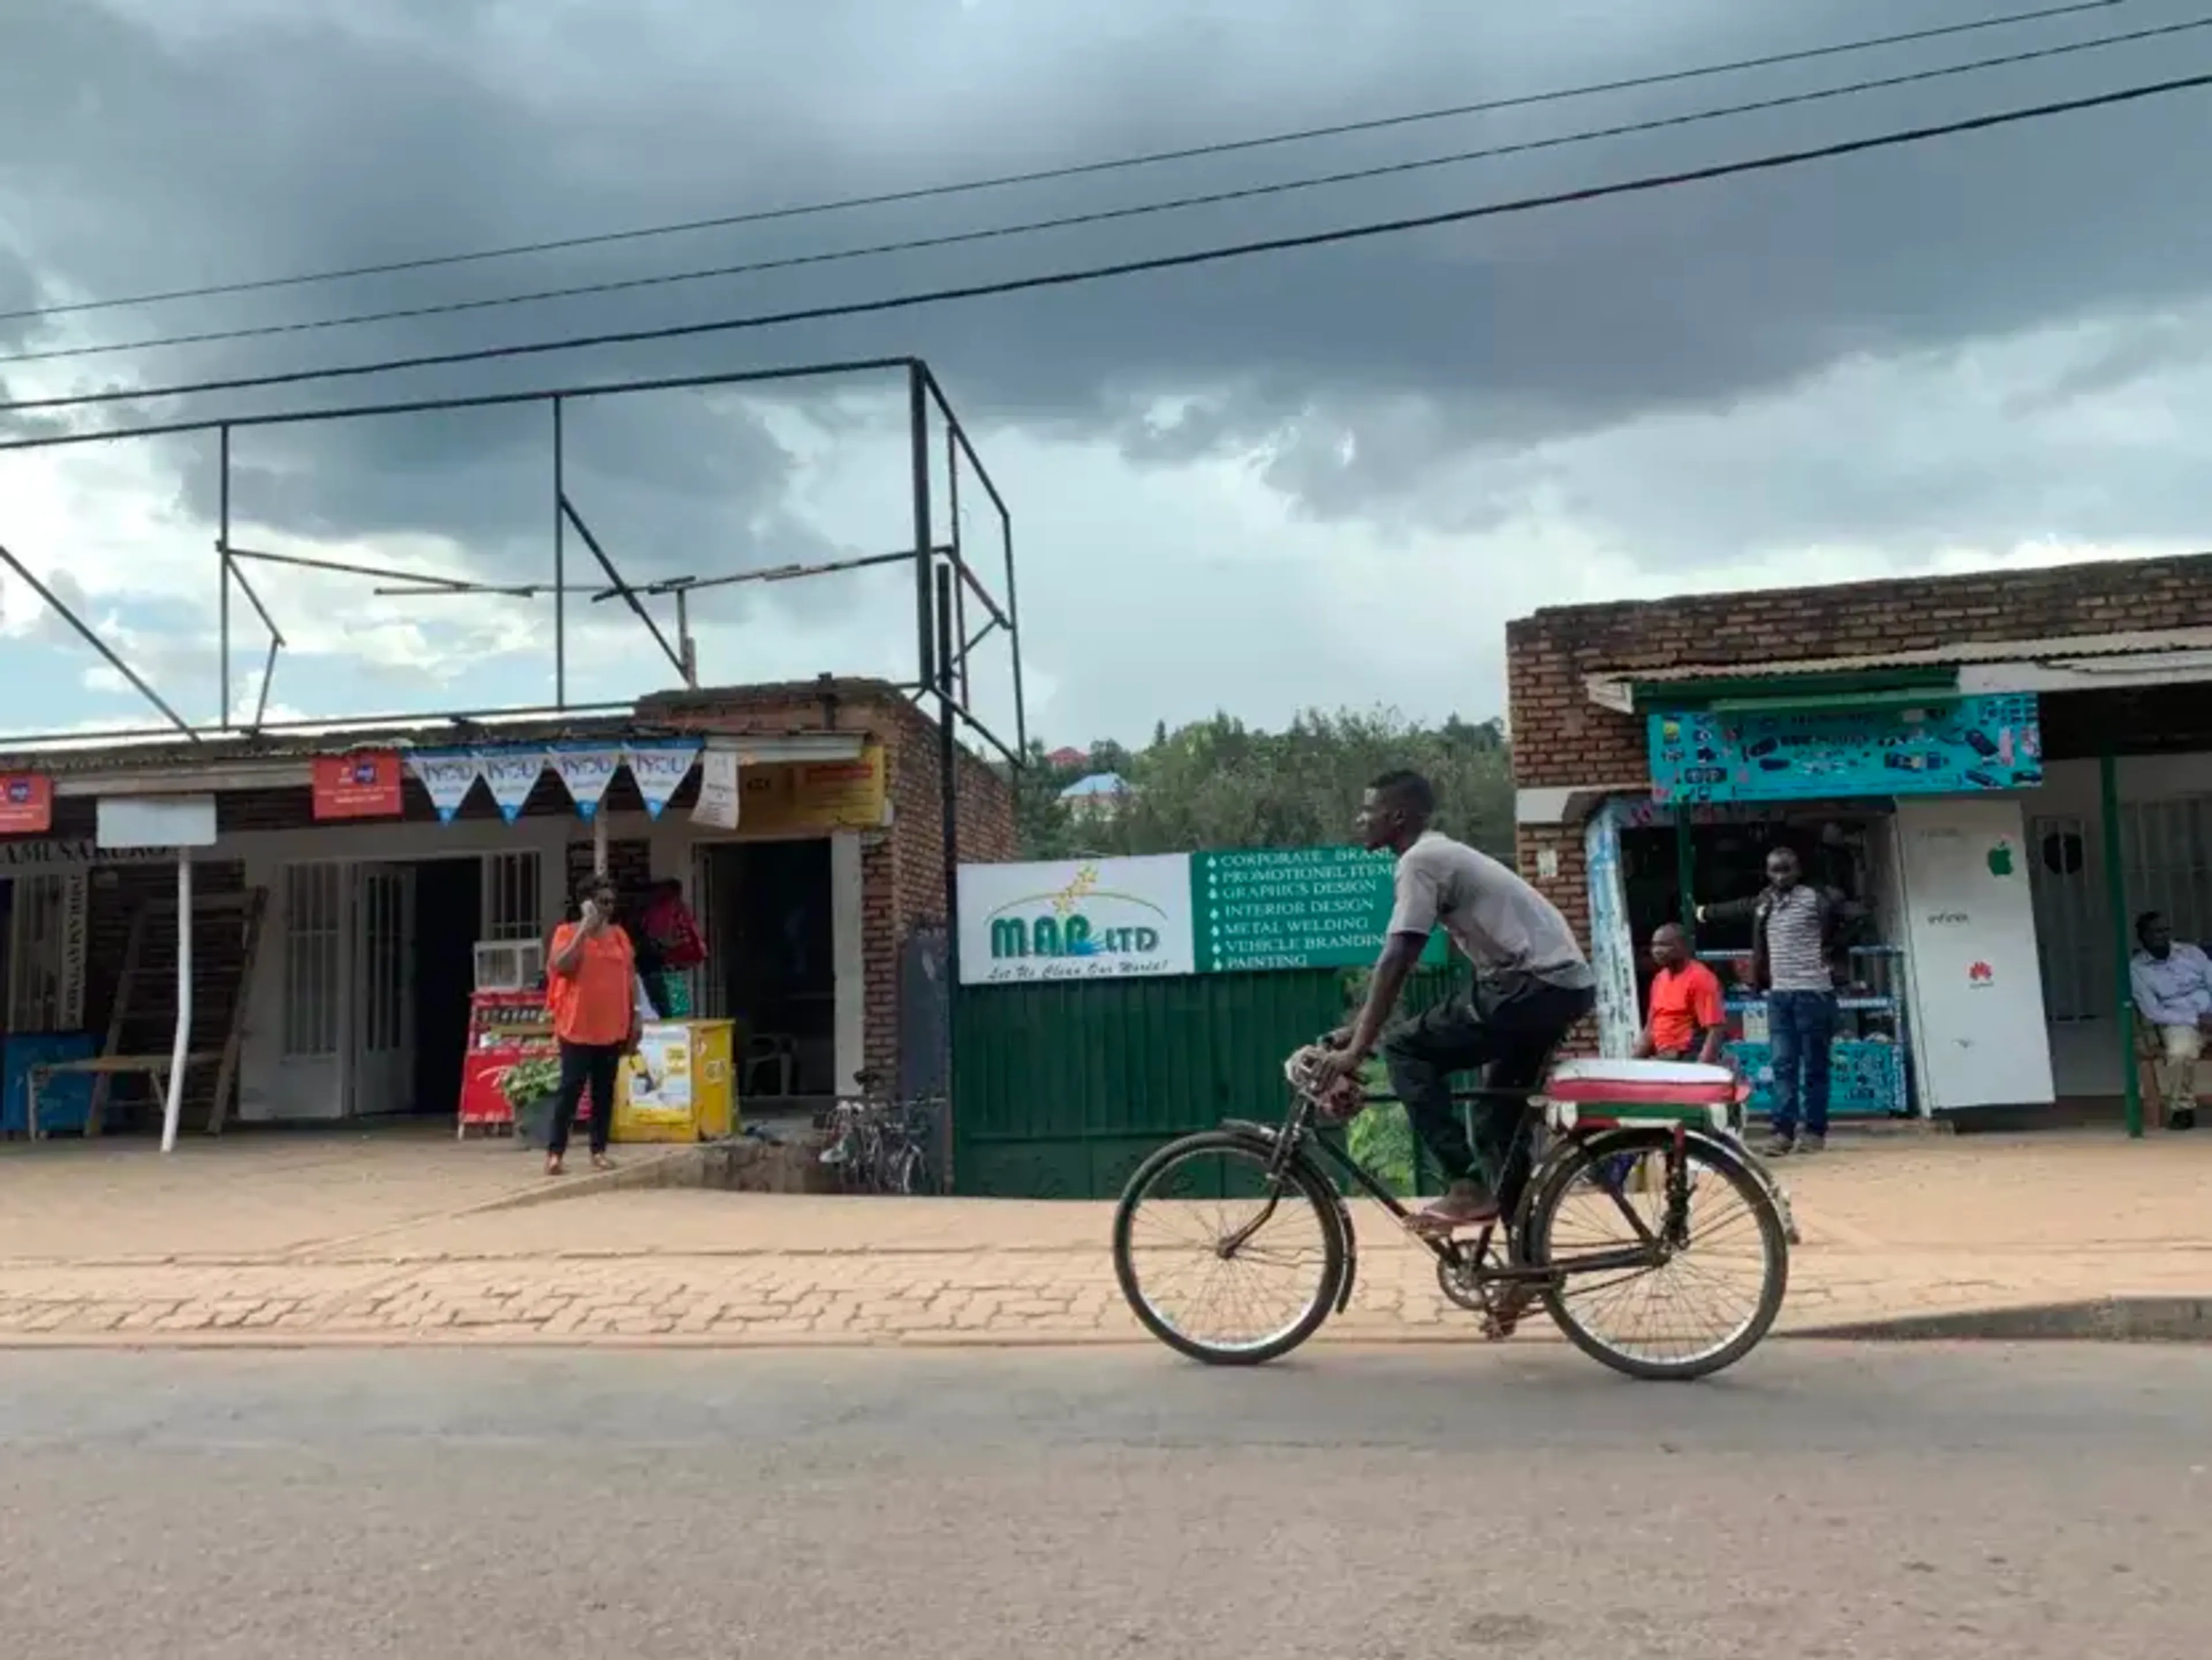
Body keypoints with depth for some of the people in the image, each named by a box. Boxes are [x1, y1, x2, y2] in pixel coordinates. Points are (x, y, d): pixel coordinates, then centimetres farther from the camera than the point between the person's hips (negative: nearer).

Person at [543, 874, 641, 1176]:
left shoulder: (619, 934, 11)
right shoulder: (567, 932, -2)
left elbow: (630, 975, 14)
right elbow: (561, 967, -19)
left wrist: (636, 1016, 9)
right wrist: (585, 928, -17)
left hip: (613, 1027, 4)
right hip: (578, 1028, -4)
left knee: (605, 1091, 7)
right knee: (571, 1089, -5)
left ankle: (599, 1151, 14)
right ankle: (555, 1152, 2)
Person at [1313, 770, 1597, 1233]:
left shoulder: (1420, 861, -8)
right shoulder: (1443, 855, 21)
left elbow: (1395, 964, -17)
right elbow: (1397, 966, 24)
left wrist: (1356, 1051, -17)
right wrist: (1354, 1030, 23)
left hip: (1535, 984, -10)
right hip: (1568, 986, 10)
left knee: (1407, 1049, -5)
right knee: (1500, 1105, 21)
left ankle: (1468, 1185, -7)